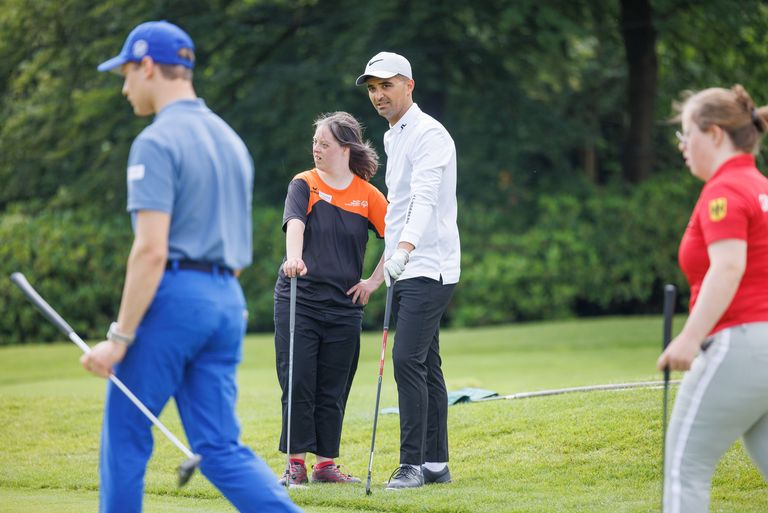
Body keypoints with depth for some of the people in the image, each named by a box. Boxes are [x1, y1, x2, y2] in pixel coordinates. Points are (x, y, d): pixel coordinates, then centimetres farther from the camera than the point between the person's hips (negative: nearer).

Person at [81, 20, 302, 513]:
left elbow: (151, 250, -18)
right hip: (227, 302, 8)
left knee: (126, 434, 6)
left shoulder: (157, 142, -10)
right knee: (222, 448, 5)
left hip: (172, 297, -8)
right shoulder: (231, 139, 17)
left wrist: (119, 337, -16)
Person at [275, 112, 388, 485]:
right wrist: (294, 258, -38)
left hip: (344, 305, 1)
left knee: (333, 389, 5)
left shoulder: (367, 194, 3)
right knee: (297, 383, -4)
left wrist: (374, 281, 0)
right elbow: (294, 223, -19)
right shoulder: (304, 184, 0)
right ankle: (296, 462, 2)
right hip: (298, 300, -1)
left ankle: (326, 463, 13)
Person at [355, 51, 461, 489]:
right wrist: (389, 257, 23)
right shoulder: (393, 138, 19)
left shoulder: (428, 134, -12)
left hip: (428, 268, -10)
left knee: (407, 359, -16)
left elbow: (425, 198, -27)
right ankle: (436, 463, 11)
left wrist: (406, 247, -41)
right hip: (405, 270, 10)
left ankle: (413, 464, -15)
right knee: (426, 363, 9)